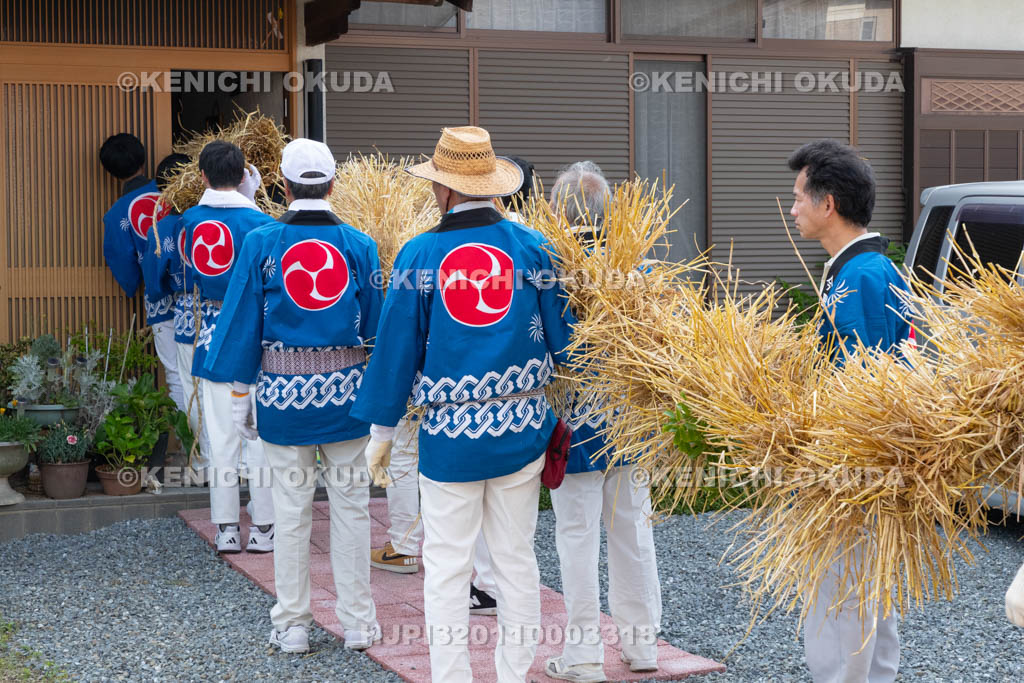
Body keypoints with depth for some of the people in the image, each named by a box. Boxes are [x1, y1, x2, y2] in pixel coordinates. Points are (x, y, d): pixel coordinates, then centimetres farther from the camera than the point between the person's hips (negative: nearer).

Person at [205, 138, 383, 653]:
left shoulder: (261, 244, -6)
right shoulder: (359, 245, -3)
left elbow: (243, 322, -3)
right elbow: (376, 326, 4)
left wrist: (240, 393, 4)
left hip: (283, 394, -1)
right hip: (345, 393, 1)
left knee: (291, 508, 7)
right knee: (350, 504, 10)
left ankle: (292, 625, 17)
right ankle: (358, 622, 17)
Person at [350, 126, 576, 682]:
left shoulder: (419, 254, -6)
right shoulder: (531, 246, -2)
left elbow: (396, 347, -2)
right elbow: (561, 338, 2)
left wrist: (381, 431, 7)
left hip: (449, 436, -2)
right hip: (522, 429, 2)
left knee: (446, 568, 7)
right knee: (516, 559, 13)